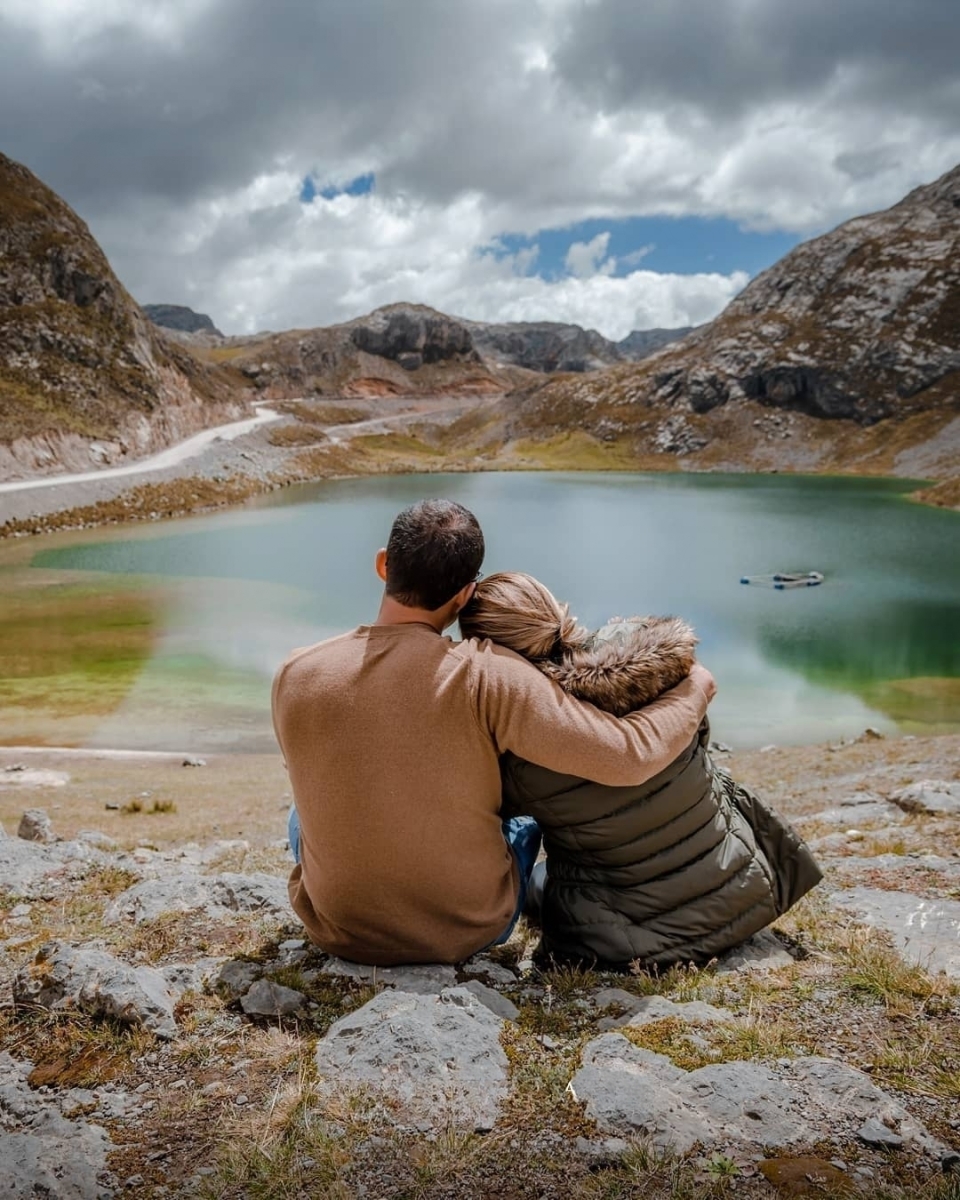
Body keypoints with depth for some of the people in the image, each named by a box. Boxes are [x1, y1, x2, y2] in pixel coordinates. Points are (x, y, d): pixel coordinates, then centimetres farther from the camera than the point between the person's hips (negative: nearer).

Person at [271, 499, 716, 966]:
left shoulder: (296, 675, -14)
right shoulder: (486, 675, -24)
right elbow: (630, 757, -24)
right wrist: (695, 688, -5)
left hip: (340, 933, 2)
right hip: (469, 931, -1)